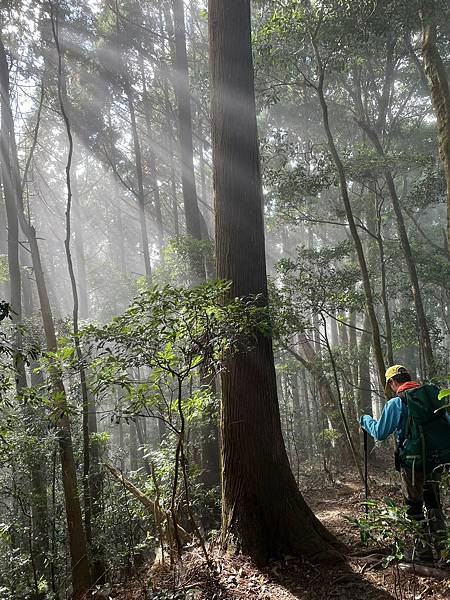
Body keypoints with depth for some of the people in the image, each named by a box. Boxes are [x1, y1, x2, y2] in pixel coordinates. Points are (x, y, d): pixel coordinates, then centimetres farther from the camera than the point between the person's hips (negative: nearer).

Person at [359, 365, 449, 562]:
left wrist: (365, 420, 11)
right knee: (433, 503, 21)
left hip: (413, 462, -6)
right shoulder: (433, 393, 4)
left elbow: (380, 433, -6)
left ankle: (424, 550, 13)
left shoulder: (395, 403, -12)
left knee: (414, 505, 9)